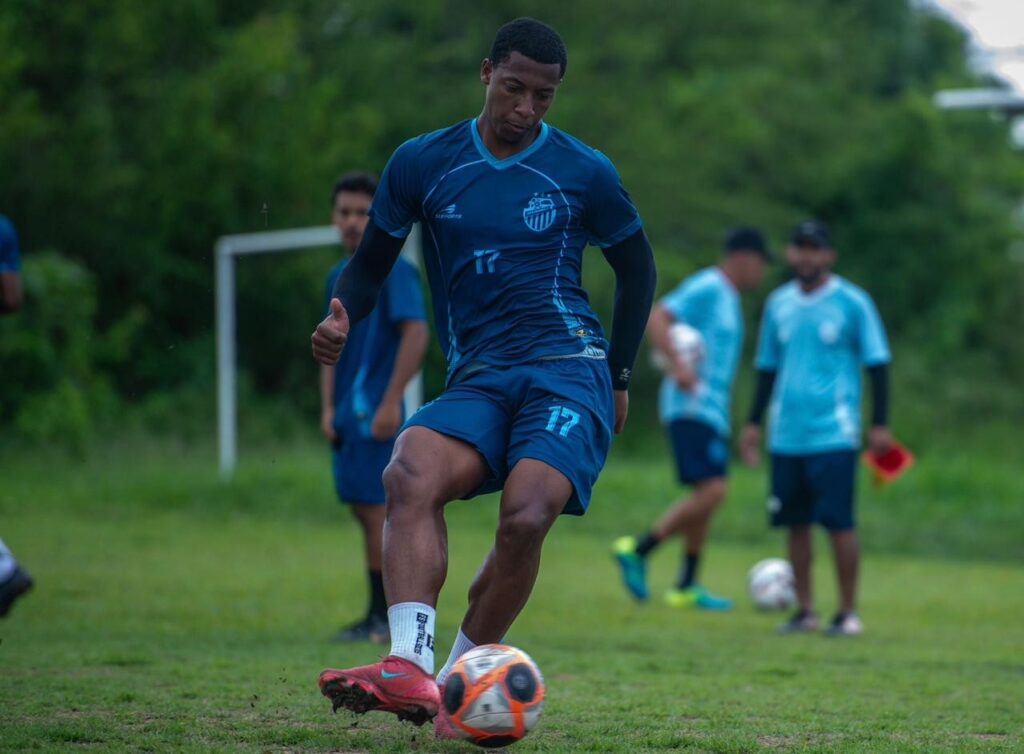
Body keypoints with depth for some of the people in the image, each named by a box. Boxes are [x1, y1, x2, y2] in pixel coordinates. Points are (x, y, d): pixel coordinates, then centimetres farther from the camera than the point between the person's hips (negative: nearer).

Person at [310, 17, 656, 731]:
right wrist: (341, 319, -5)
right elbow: (371, 263, 17)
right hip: (478, 379, 2)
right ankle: (411, 670, -43)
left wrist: (620, 376, 13)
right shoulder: (423, 163, 8)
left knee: (525, 517, -29)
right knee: (410, 475, -31)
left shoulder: (584, 173, 5)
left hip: (569, 370, -2)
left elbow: (637, 267, 18)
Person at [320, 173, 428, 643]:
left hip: (376, 413, -9)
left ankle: (382, 618, -5)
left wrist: (390, 402, -20)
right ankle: (385, 615, 16)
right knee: (364, 511, 10)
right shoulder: (338, 277, 17)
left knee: (374, 509, -9)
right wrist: (328, 408, 11)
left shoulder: (393, 270, -9)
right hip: (348, 413, 9)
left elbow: (416, 334, -17)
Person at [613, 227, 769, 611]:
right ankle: (638, 550, -11)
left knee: (708, 496, 9)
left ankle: (686, 587, 12)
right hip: (693, 409, -10)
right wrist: (677, 364, -30)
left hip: (710, 410, 10)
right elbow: (656, 318, -20)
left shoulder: (727, 297, 20)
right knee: (712, 491, -18)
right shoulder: (706, 288, -9)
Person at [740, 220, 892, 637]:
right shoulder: (779, 303, 11)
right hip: (787, 435, 4)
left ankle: (848, 613, 2)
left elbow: (877, 364, 1)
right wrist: (754, 422, 18)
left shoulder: (853, 302, -2)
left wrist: (880, 424, -4)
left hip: (834, 433, -4)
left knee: (839, 522, -6)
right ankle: (805, 610, 13)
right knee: (795, 522, 5)